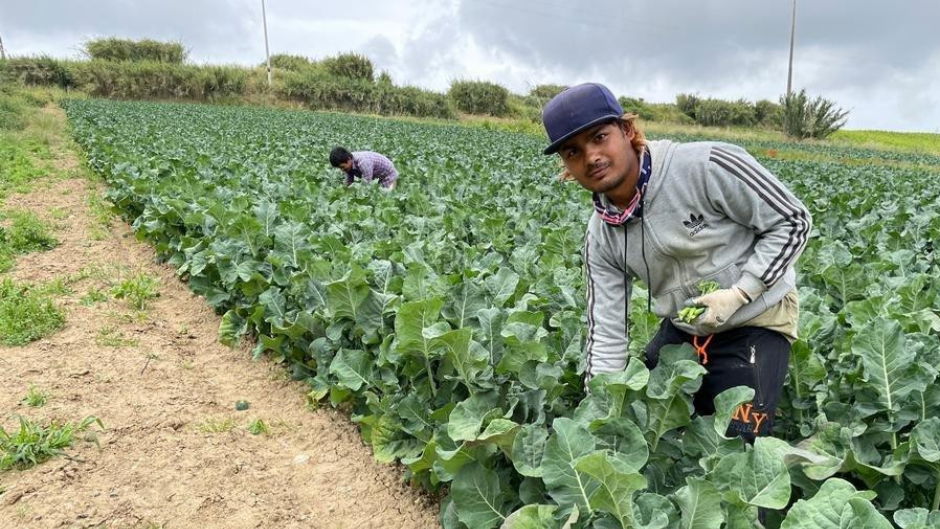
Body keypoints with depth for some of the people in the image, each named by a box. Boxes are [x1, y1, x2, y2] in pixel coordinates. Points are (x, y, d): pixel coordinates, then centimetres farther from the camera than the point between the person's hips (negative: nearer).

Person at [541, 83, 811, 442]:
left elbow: (793, 221, -15)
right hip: (681, 329, 5)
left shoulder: (706, 166, -26)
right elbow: (607, 334, -7)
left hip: (755, 321, -4)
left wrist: (739, 294, -23)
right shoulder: (601, 236, -9)